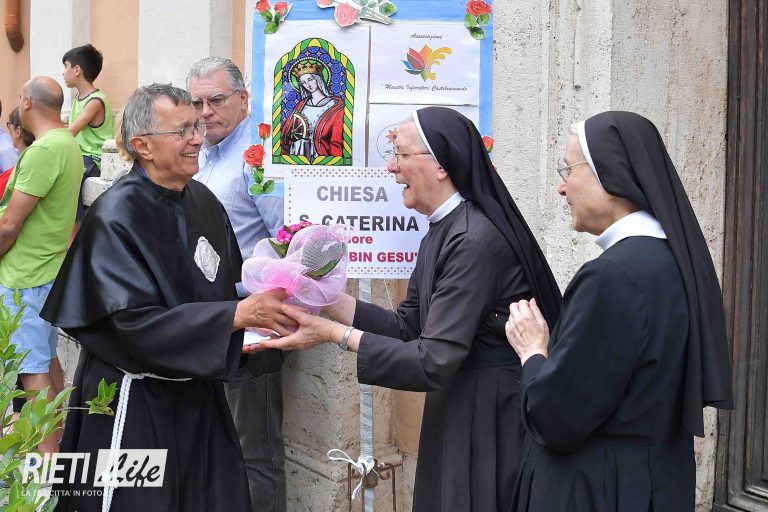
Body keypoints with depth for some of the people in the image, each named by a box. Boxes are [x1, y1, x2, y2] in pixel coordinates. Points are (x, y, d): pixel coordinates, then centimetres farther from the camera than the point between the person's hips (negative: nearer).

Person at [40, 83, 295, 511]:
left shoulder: (203, 201, 4)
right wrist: (237, 315, -27)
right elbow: (136, 321, -24)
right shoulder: (116, 216, -17)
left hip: (198, 391, 7)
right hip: (135, 399, -6)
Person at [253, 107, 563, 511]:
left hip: (493, 419, -9)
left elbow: (433, 363, -25)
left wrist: (335, 334, -20)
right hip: (459, 410, 9)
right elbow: (408, 327, 9)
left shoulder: (474, 240, -23)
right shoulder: (442, 233, 7)